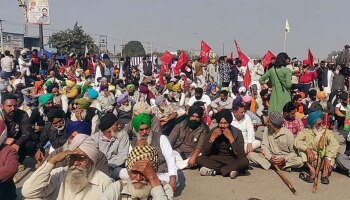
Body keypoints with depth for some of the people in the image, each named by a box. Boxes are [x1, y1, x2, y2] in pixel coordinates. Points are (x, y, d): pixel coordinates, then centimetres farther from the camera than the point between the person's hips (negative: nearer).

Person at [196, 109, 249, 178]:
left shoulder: (237, 132, -11)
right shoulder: (213, 131, -6)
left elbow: (241, 155, -21)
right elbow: (204, 153, -10)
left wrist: (231, 138, -25)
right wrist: (212, 137, -20)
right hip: (217, 159, 2)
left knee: (244, 161, -32)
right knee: (199, 159, -22)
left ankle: (214, 170, -25)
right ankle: (230, 169, -24)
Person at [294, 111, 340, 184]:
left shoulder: (327, 132, -4)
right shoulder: (306, 132, -4)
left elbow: (336, 144, -21)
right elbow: (296, 141, -21)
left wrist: (328, 158, -35)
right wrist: (307, 149, -38)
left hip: (323, 161, 0)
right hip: (310, 160, 0)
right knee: (302, 148, -22)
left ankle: (325, 172, -29)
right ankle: (312, 171, -32)